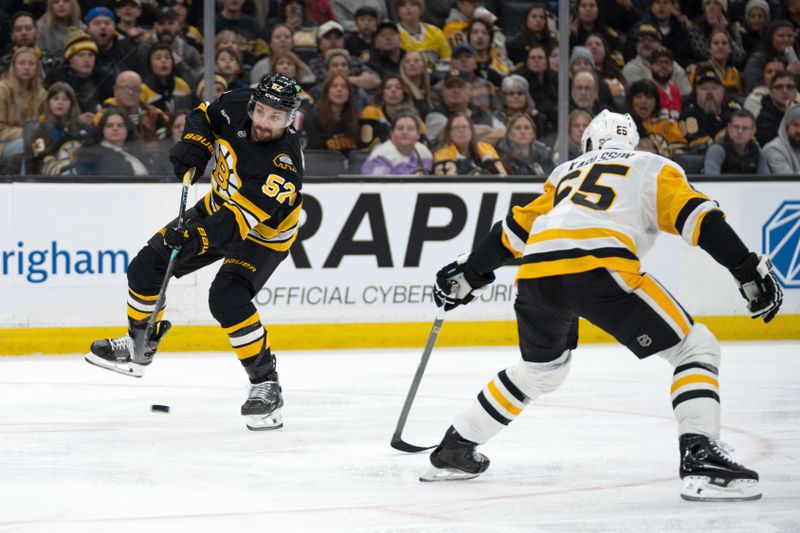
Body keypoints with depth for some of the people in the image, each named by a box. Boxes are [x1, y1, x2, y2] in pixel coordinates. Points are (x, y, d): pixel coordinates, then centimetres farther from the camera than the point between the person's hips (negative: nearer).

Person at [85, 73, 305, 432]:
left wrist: (200, 237, -52)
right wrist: (193, 145, -15)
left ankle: (265, 385, -17)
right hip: (219, 208, 7)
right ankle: (139, 347, 30)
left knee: (227, 298, -29)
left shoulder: (285, 166, -36)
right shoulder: (235, 107, -19)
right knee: (147, 267, 5)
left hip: (263, 234, -7)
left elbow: (245, 218, -42)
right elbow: (204, 116, 4)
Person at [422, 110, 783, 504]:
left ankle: (455, 448, 39)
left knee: (541, 370, 33)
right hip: (599, 269, -5)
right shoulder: (654, 168, 23)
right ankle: (700, 457, -17)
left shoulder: (568, 173, 35)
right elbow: (697, 217, 6)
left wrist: (468, 273, 42)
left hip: (537, 272, 5)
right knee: (695, 348, 3)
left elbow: (517, 228, 33)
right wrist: (749, 270, 3)